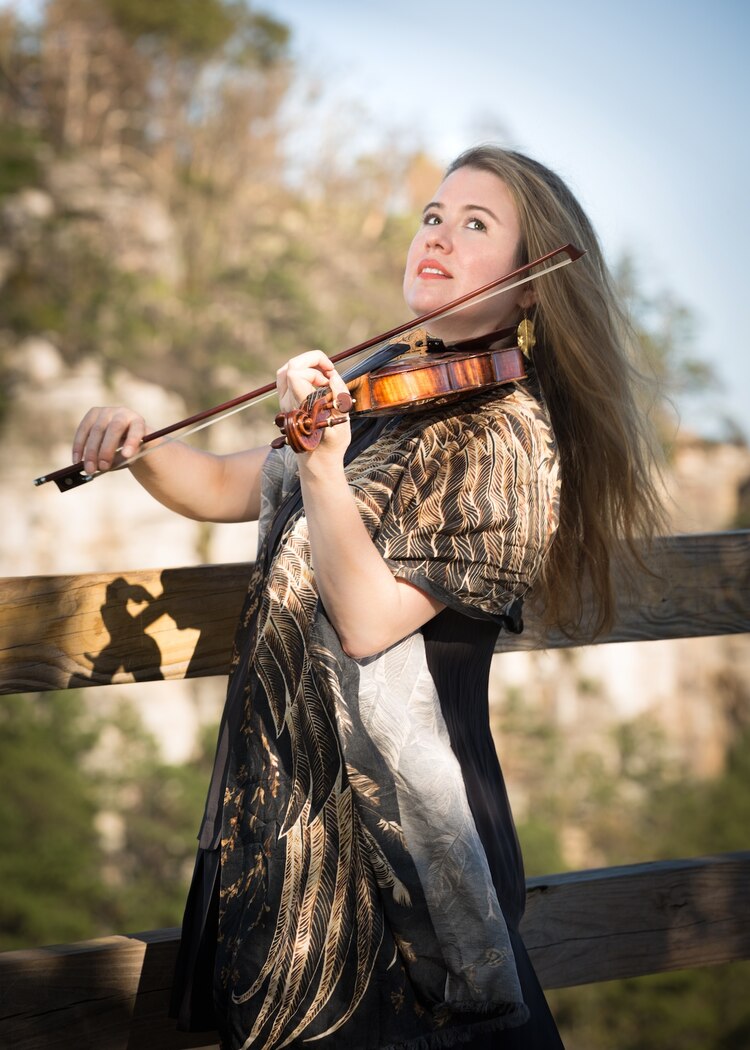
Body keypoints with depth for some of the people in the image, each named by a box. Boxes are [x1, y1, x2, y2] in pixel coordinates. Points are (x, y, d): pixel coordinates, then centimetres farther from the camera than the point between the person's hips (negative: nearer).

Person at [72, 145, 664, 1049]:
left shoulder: (504, 437, -15)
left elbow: (367, 619, -23)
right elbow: (226, 487, 15)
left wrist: (321, 458, -31)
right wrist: (137, 448, -2)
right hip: (288, 806, 8)